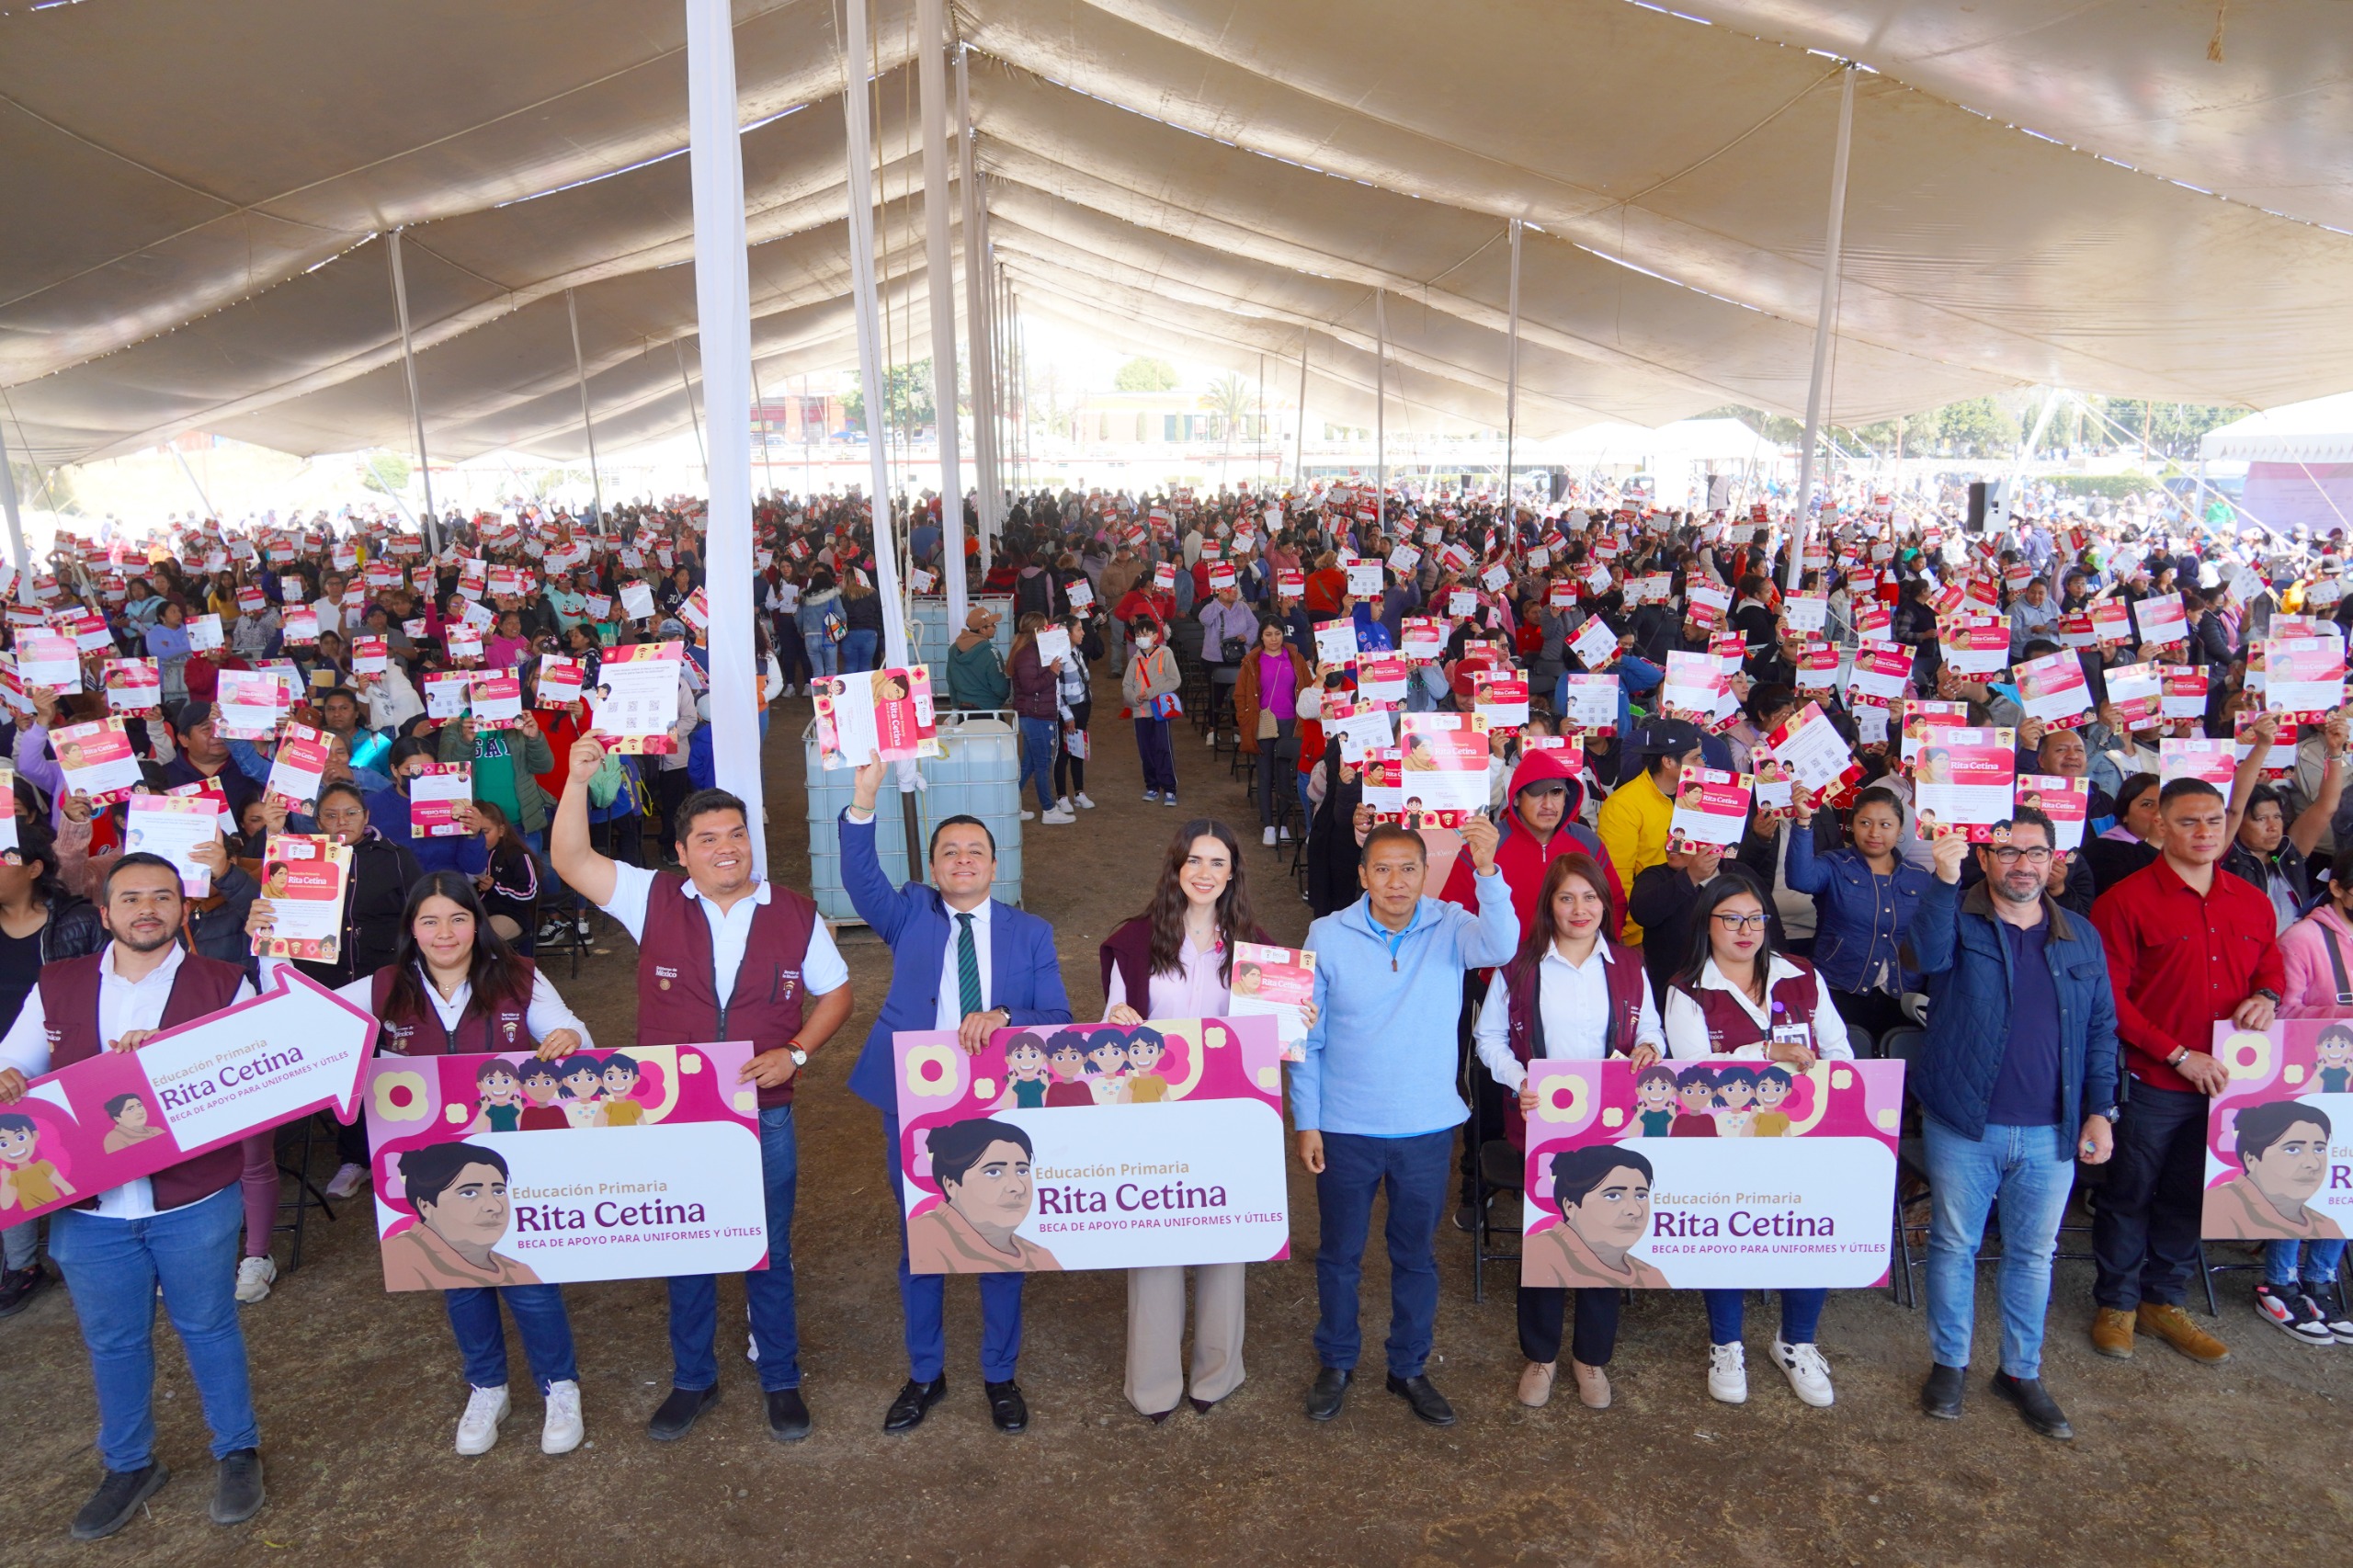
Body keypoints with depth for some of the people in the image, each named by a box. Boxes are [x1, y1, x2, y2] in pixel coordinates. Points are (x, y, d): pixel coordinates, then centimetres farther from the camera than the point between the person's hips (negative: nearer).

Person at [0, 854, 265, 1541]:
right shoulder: (56, 988, 4)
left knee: (208, 1327, 13)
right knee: (112, 1341, 17)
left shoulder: (224, 986, -5)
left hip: (194, 1203, -2)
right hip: (88, 1207, 3)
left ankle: (237, 1452, 32)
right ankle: (129, 1465, 38)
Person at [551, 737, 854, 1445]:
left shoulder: (796, 914, -3)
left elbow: (835, 993, 5)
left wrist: (794, 1053, -10)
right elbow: (571, 861, -12)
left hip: (764, 1116, 0)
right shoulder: (654, 899, -4)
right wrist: (578, 780, -23)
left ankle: (781, 1380, 32)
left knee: (769, 1252, 13)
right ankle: (692, 1380, 37)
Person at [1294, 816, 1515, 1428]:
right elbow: (1308, 1038, -4)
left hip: (1427, 1129, 1)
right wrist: (1305, 1123, -4)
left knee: (1417, 1254, 17)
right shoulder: (1327, 936, -10)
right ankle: (1335, 1363, 37)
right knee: (1338, 1252, 16)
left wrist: (1487, 872, -48)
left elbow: (1501, 946, -32)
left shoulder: (1451, 928, -9)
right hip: (1344, 1129, 0)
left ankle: (1410, 1368, 37)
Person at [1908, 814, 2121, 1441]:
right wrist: (1943, 878, -38)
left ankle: (2022, 1373, 28)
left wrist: (2100, 1109, 3)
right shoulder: (1958, 919, -3)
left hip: (2051, 1132, 3)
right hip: (1964, 1127, -3)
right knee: (1954, 1246, 9)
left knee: (2033, 1253, 13)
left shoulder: (2082, 937, 8)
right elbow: (1929, 953, -27)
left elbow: (2102, 1029, 11)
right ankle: (1948, 1364, 24)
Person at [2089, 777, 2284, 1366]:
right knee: (2130, 1194, 7)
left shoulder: (2252, 903, 7)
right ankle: (2117, 1304, 23)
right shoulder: (2125, 901, -11)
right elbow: (2110, 999, -13)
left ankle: (2164, 1301, 31)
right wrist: (2179, 1055, -16)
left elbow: (2270, 965, 22)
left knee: (2189, 1196, 16)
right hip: (2150, 1082, -5)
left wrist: (2266, 997, -2)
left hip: (2222, 1079, 5)